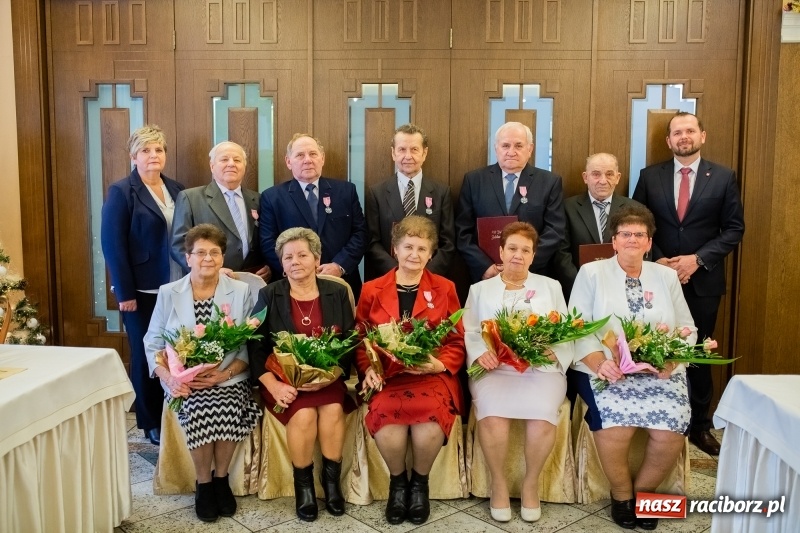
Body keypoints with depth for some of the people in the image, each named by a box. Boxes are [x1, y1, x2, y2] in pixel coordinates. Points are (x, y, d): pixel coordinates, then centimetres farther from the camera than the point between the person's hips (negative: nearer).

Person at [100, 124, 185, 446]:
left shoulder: (176, 189, 10)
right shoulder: (121, 192, -6)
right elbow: (112, 244, -11)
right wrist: (124, 292, -15)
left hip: (177, 288, 5)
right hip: (143, 291, -4)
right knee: (146, 355, 7)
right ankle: (151, 422, 21)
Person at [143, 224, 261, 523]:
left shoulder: (241, 291, 4)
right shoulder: (168, 293, 6)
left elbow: (250, 344, -1)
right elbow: (153, 342, 4)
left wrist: (225, 374, -17)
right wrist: (169, 379, -14)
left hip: (228, 379, 0)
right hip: (185, 382, 0)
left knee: (226, 409, -30)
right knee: (199, 410, -29)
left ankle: (221, 478, -3)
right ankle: (204, 483, -4)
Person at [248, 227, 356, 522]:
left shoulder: (337, 293, 4)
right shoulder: (269, 295, 3)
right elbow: (256, 347, -2)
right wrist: (274, 385, -17)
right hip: (284, 379, -1)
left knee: (333, 409, -27)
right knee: (304, 414, -27)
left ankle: (331, 479, -5)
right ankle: (303, 484, -5)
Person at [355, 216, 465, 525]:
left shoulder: (444, 289, 10)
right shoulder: (372, 290, 11)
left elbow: (457, 342, 8)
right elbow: (361, 340, 12)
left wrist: (438, 365, -11)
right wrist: (368, 369, -7)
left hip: (432, 375, 0)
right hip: (387, 377, 0)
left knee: (429, 428, -31)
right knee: (388, 429, -30)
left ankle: (420, 481, 5)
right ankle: (397, 481, 5)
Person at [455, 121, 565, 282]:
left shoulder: (550, 182, 3)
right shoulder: (474, 180, 4)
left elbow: (554, 232, -3)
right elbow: (463, 232, 0)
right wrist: (485, 266, -13)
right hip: (485, 277, 0)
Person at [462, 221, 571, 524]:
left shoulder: (550, 286, 19)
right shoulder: (480, 290, 19)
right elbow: (468, 332, 9)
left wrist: (555, 352, -10)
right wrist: (480, 352, -11)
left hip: (541, 368, 0)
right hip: (494, 369, 0)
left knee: (542, 417, -30)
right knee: (493, 417, -30)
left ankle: (531, 483, -4)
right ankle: (498, 483, -7)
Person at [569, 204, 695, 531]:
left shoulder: (666, 276, 15)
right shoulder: (591, 273, 6)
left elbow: (687, 328, 11)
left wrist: (672, 359, -10)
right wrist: (600, 363, -19)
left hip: (661, 372, 3)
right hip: (608, 371, -2)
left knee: (671, 433, -22)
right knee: (614, 428, -28)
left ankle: (643, 491, 9)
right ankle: (621, 495, 3)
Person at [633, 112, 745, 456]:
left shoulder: (723, 178, 1)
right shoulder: (650, 177, 3)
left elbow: (734, 229, -1)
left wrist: (698, 259, -13)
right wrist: (657, 261, -9)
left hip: (703, 280, 0)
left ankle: (700, 426, 21)